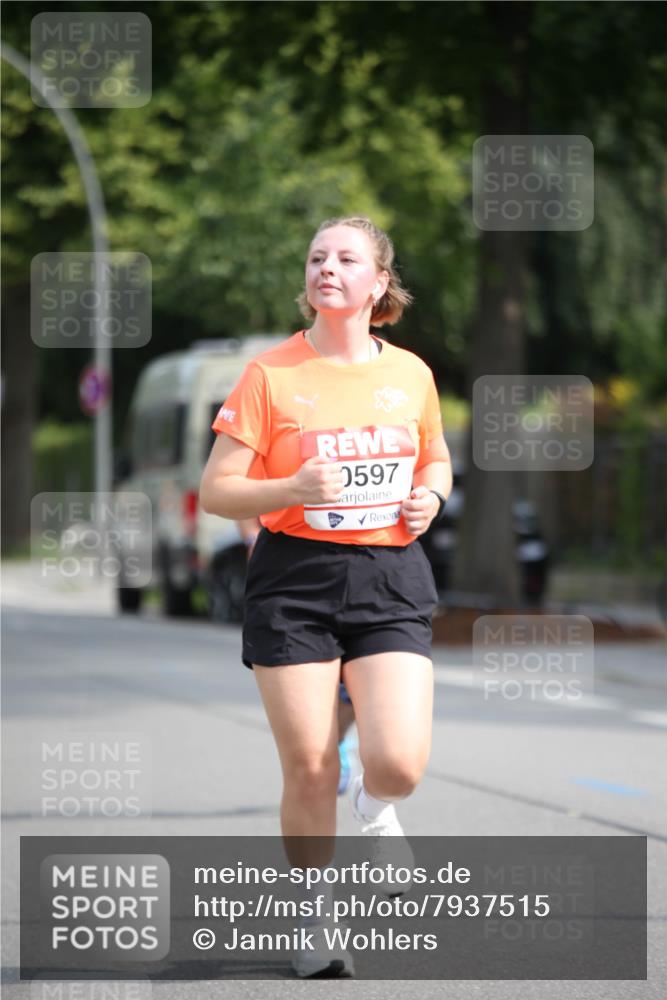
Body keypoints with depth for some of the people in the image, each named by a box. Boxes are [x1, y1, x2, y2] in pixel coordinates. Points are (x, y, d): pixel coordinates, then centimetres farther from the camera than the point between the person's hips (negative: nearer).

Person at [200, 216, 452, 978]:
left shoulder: (410, 374, 6)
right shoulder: (270, 374, -3)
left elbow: (436, 460, 24)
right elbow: (215, 491, -4)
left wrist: (429, 496, 1)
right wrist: (293, 489, -21)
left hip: (390, 579, 2)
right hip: (295, 581, -2)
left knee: (399, 763, -14)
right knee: (308, 771, -1)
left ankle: (375, 805, 24)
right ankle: (314, 920, 21)